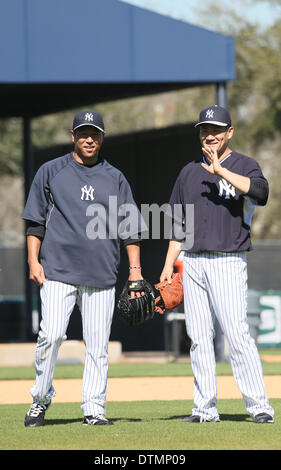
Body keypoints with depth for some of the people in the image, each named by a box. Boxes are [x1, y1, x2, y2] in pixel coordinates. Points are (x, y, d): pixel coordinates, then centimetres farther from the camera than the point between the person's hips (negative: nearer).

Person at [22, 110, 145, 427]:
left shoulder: (115, 178, 13)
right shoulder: (51, 172, 8)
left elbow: (130, 227, 13)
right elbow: (35, 220, 8)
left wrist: (135, 268, 5)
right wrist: (33, 260, -2)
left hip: (101, 275, 2)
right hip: (58, 271, -2)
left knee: (97, 343, -2)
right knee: (51, 335, -12)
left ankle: (94, 409, 3)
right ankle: (40, 400, 3)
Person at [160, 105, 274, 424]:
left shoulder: (244, 166, 2)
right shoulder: (189, 172, 16)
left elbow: (260, 192, -22)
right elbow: (178, 223, 19)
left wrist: (220, 171, -23)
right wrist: (169, 265, 13)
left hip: (228, 262, -5)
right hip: (192, 263, 5)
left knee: (237, 335, -13)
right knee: (198, 338, 3)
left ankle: (259, 407, -11)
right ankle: (205, 408, 7)